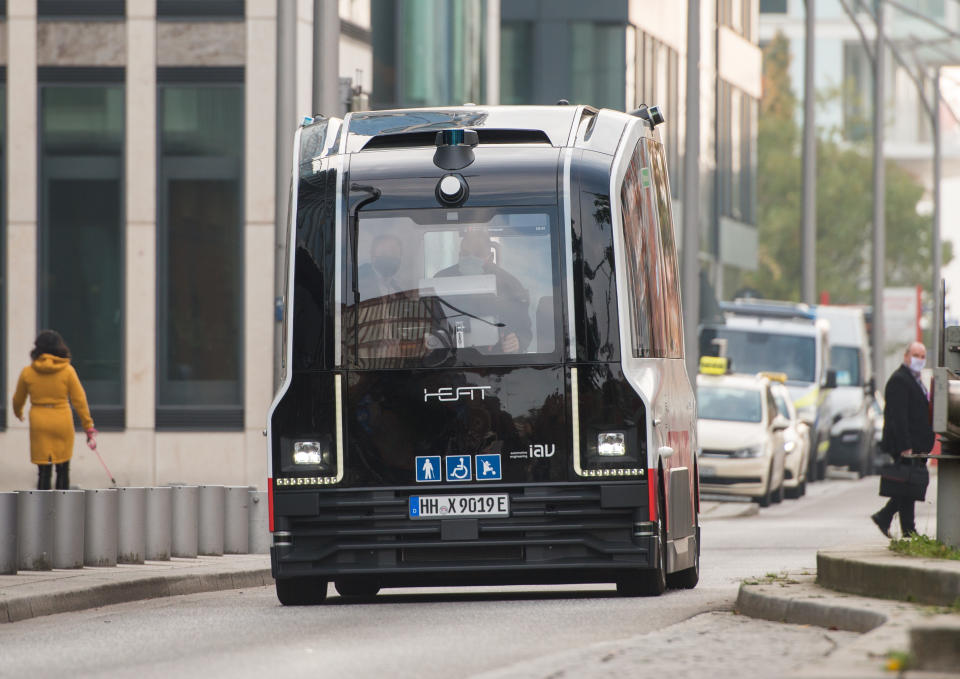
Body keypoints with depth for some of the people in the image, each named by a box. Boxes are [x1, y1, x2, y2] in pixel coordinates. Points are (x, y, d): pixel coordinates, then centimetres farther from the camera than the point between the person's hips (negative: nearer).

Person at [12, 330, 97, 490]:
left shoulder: (27, 372, -2)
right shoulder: (67, 370, -6)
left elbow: (18, 400, 13)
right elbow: (79, 400, -5)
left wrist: (18, 412, 36)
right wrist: (89, 427, 1)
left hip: (39, 423, 1)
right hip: (62, 423, -1)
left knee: (43, 471, 3)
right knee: (63, 470, 13)